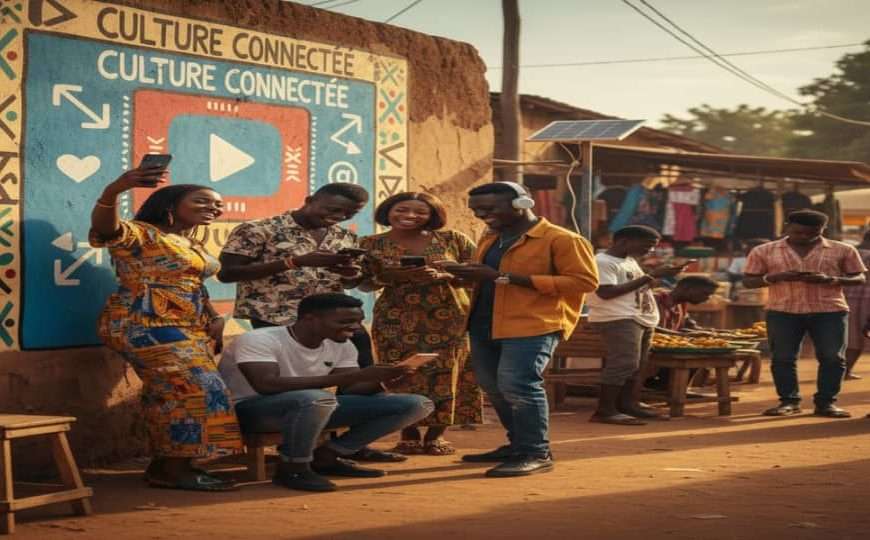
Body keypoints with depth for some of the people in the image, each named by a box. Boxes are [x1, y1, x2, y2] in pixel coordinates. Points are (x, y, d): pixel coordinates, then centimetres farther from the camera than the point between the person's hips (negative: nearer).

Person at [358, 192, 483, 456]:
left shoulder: (453, 240, 3)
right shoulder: (372, 244, 5)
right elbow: (363, 284, 2)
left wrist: (443, 276, -17)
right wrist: (396, 276, -15)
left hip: (450, 318, 0)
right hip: (397, 320, 0)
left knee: (446, 374, -1)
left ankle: (436, 434, 11)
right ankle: (408, 434, 9)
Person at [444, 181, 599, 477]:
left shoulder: (561, 240, -8)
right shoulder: (490, 240, 17)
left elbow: (585, 281, -17)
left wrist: (506, 278, -20)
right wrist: (465, 274, 2)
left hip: (534, 325, -9)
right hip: (484, 324, 9)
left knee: (518, 385, -17)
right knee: (494, 387, 11)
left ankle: (536, 454, -8)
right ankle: (519, 446, 23)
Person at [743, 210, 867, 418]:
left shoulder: (842, 250, 5)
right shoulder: (764, 251, 5)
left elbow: (859, 279, 6)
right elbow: (748, 281, 6)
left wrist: (830, 279, -13)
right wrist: (776, 277, -12)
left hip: (830, 311, 0)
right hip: (782, 312, 0)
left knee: (832, 358, -5)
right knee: (782, 358, -2)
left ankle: (826, 402, 4)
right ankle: (788, 401, 9)